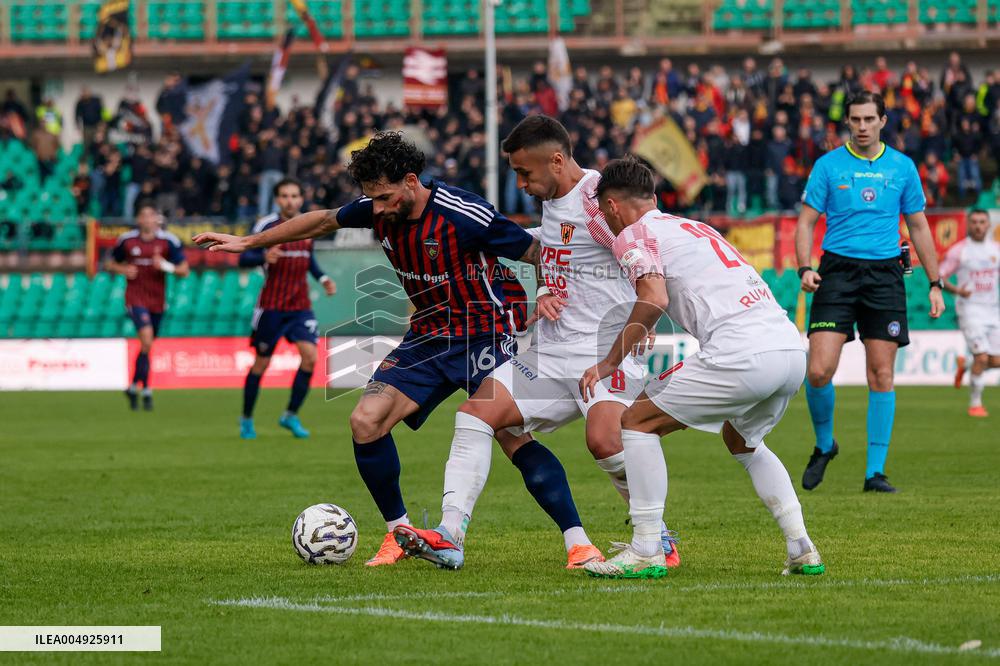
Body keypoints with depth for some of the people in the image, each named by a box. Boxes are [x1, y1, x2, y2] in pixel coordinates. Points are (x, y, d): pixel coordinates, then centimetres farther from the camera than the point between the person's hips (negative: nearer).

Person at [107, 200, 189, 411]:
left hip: (157, 300, 2)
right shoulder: (126, 240, -1)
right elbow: (111, 264, 12)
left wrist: (167, 266, -22)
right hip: (135, 297, -2)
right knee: (147, 340, -21)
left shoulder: (168, 241, -3)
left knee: (147, 346, 12)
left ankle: (134, 387, 32)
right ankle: (146, 391, -14)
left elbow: (184, 271, -3)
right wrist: (124, 270, -9)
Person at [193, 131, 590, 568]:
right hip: (428, 336, 7)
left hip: (485, 334, -7)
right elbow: (322, 221, 13)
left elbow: (537, 253, -14)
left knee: (517, 441, -20)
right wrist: (247, 242, 19)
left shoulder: (464, 216, -23)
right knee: (365, 422, -7)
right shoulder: (378, 210, -5)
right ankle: (399, 533, 8)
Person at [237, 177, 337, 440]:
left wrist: (323, 278, 7)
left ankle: (291, 416, 1)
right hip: (271, 307, -4)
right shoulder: (266, 226, -8)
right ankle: (246, 419, 23)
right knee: (261, 362, 3)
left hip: (301, 306, 4)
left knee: (310, 356, -13)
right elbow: (243, 258, -13)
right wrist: (263, 256, -33)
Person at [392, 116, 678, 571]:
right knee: (476, 412, -2)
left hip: (606, 349, -9)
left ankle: (659, 540, -8)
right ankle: (450, 537, -6)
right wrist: (544, 295, 7)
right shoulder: (551, 202, 15)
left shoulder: (600, 198, -13)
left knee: (604, 439, -30)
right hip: (553, 352, 9)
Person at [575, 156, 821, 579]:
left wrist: (609, 362, -5)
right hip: (791, 346, 8)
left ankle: (646, 552, 2)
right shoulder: (693, 227, 30)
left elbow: (654, 299, -11)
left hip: (743, 351, -8)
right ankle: (802, 550, 22)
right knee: (742, 441, 32)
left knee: (639, 422, 5)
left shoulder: (632, 235, 5)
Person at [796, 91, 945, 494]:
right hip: (838, 271, -1)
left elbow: (918, 226, 15)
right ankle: (824, 445, 14)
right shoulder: (828, 165, 3)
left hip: (885, 275, 1)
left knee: (881, 375, -2)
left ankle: (875, 471, 4)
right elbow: (806, 222, 4)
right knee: (819, 371, -13)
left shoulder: (901, 167, 9)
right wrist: (805, 268, -13)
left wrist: (934, 283, 12)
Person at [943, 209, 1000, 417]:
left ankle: (964, 365, 33)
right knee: (982, 358, -16)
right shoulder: (958, 250, -5)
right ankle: (975, 404, 0)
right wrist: (957, 290, -21)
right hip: (970, 309, -5)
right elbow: (939, 277, -3)